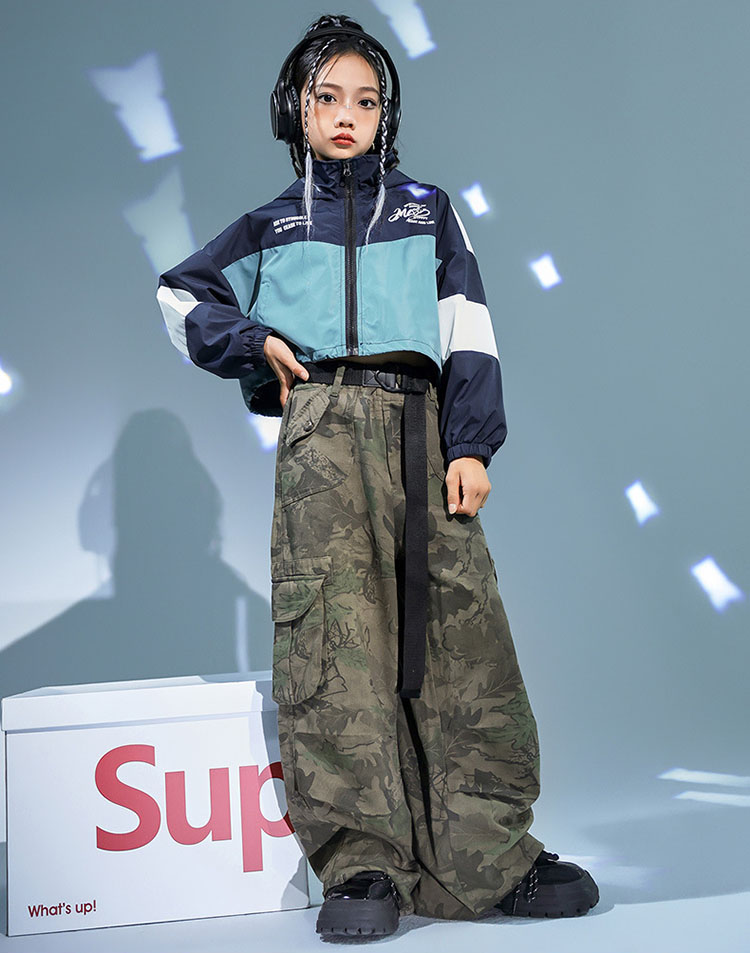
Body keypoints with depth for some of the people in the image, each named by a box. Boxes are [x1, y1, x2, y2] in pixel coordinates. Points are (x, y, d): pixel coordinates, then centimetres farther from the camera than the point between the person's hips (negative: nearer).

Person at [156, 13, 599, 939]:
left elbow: (468, 329, 13)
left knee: (461, 628, -8)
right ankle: (360, 862, -11)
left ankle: (488, 853, -4)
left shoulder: (427, 209, 22)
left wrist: (471, 443, 0)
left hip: (421, 427, 1)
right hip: (322, 428, 0)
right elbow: (181, 295, 29)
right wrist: (253, 344, 10)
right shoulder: (271, 226, 23)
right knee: (333, 629, -12)